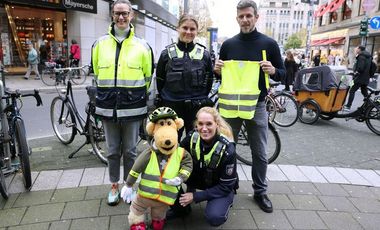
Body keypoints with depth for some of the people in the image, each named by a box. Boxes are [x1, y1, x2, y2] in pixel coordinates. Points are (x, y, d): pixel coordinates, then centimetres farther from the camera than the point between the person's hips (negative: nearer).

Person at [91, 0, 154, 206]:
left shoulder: (142, 46, 0)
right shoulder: (100, 44, 4)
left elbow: (148, 77, 7)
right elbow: (97, 73, 14)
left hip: (133, 108, -1)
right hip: (108, 107, 2)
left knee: (130, 150, 10)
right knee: (113, 150, 13)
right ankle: (114, 186, 30)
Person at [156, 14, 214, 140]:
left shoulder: (204, 54, 4)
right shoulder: (167, 53, 2)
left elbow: (209, 80, 9)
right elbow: (160, 80, 7)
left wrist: (201, 99, 6)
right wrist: (164, 101, 6)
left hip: (197, 108, 1)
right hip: (172, 106, 0)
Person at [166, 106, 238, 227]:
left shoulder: (227, 149, -28)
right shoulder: (192, 137, -19)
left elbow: (226, 186, -21)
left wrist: (196, 197, -24)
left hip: (221, 188, -3)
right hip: (197, 178, 4)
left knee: (214, 217, -31)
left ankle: (223, 203, 5)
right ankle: (181, 208, 5)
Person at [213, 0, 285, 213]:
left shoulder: (269, 44, 0)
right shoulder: (228, 44, 6)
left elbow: (283, 73, 5)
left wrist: (273, 71, -17)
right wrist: (217, 70, -7)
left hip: (257, 106, -1)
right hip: (230, 105, 2)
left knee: (260, 154, 8)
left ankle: (260, 192, 27)